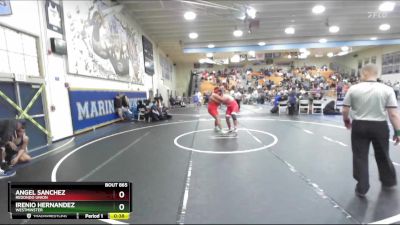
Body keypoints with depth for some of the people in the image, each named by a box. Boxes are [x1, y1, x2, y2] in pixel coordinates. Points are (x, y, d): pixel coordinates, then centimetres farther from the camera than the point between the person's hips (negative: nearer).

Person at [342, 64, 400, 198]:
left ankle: (362, 189, 12)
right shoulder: (387, 90, -5)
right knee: (383, 156, 20)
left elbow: (345, 110, -3)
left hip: (359, 126, -1)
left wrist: (346, 120, 16)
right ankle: (389, 182, 42)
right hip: (380, 126, 2)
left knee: (360, 157, 7)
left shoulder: (353, 89, -6)